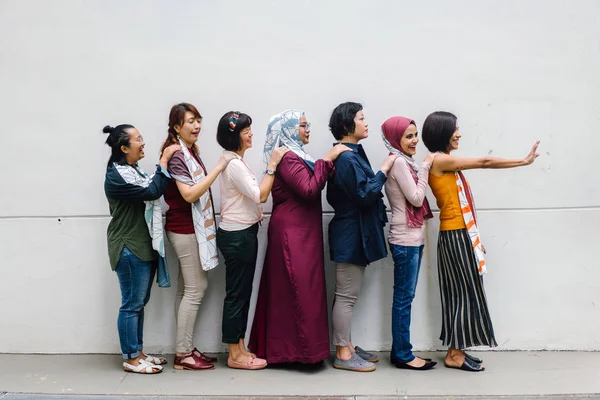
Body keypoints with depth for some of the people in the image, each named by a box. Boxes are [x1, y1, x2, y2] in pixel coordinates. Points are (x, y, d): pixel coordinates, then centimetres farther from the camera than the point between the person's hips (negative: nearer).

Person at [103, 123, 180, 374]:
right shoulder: (116, 176, -16)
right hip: (130, 249, -9)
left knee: (139, 302, 15)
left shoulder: (135, 170, 13)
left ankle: (138, 352, 24)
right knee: (132, 304, 0)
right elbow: (152, 192, -24)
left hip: (144, 246, 9)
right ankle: (131, 359, 11)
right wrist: (164, 161, -20)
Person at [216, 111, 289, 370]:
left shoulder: (235, 161, 14)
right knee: (237, 294, -2)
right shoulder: (233, 163, -19)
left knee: (242, 292, 14)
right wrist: (272, 165, -19)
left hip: (242, 233, 10)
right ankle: (235, 355, 8)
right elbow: (260, 195, -21)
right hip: (237, 236, -10)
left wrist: (255, 213, 15)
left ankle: (240, 347, 23)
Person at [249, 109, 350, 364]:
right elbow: (309, 190, -23)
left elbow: (310, 185, 16)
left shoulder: (293, 156, 19)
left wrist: (327, 162, 6)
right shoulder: (288, 158, -14)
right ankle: (302, 347, 1)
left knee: (285, 290, 12)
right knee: (301, 290, -6)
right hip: (293, 233, -11)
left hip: (297, 232, 11)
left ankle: (280, 347, 19)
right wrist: (327, 160, -20)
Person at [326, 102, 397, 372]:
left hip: (356, 232, 10)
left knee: (347, 294, 15)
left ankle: (346, 347, 25)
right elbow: (365, 194, -21)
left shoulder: (352, 154, 13)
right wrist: (384, 169, -14)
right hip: (351, 234, -10)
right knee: (346, 296, -2)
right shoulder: (346, 159, -18)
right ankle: (343, 355, 7)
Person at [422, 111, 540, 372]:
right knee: (465, 293, -3)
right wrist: (524, 161, -7)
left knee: (459, 293, 11)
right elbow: (484, 162, -13)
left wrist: (474, 238, 15)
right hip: (455, 235, -9)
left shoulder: (446, 163, 15)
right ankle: (455, 355, 5)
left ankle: (456, 350, 18)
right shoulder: (440, 160, -14)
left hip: (459, 234, 9)